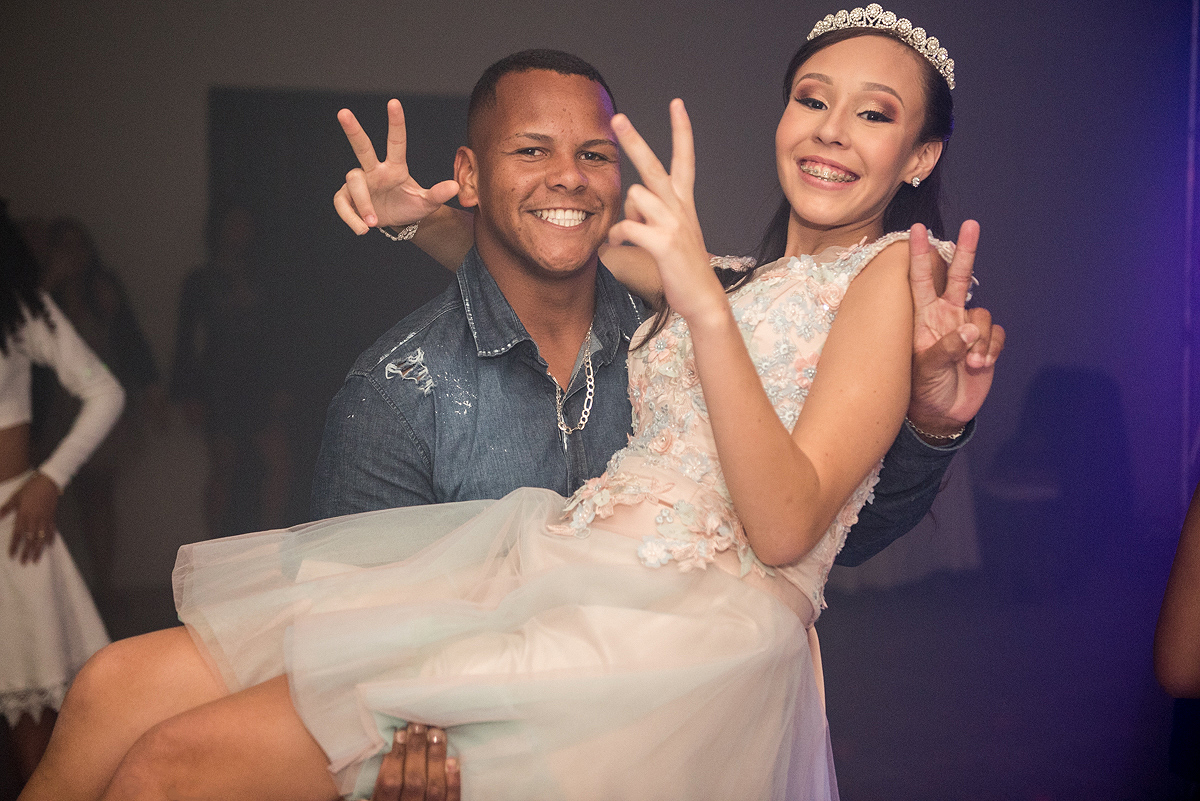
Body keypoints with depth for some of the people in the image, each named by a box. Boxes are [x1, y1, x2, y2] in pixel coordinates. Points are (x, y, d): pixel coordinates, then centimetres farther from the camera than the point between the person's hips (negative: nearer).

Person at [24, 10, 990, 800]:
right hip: (555, 570, 7)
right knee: (118, 690, -6)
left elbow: (784, 527, -11)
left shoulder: (892, 271, 3)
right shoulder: (744, 275, 23)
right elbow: (530, 254, 34)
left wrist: (703, 300, -21)